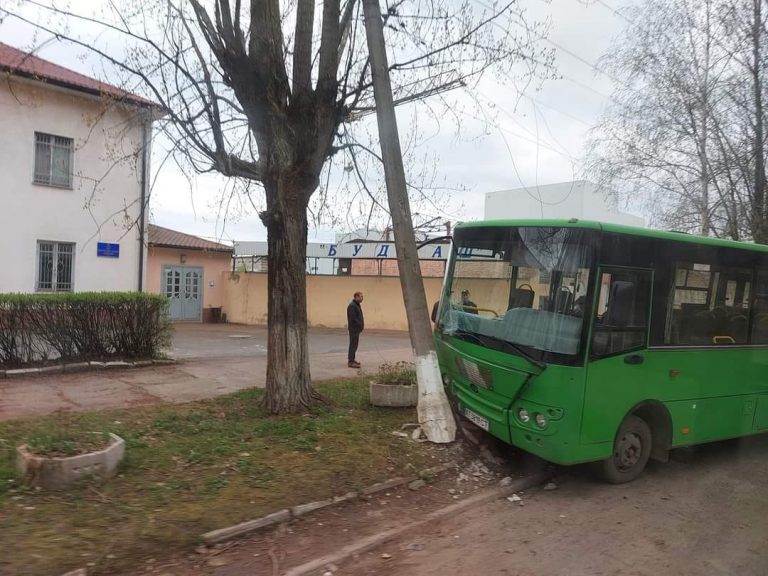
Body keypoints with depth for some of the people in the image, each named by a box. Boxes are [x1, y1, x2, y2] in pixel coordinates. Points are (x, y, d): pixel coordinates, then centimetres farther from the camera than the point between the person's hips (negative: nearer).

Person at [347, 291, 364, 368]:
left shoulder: (357, 305, 17)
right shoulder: (352, 306, -17)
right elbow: (353, 318, -22)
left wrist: (361, 325, 8)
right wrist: (360, 325, -17)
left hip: (356, 328, 10)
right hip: (353, 328, -10)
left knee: (354, 344, 15)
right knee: (353, 344, -9)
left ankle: (351, 359, 24)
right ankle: (351, 362, -7)